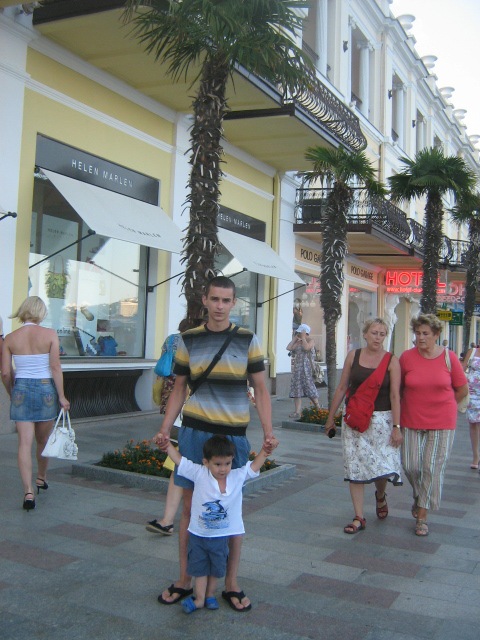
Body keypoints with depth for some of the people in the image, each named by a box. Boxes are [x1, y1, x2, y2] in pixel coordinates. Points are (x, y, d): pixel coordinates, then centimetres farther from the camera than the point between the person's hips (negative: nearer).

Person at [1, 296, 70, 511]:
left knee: (25, 443, 0)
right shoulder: (50, 334, -7)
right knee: (43, 440, 18)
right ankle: (41, 478, 39)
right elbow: (55, 368, -10)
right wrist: (61, 397, -4)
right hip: (45, 389, 0)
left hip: (21, 389, 0)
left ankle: (28, 491, -8)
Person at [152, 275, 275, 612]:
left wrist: (268, 432, -9)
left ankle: (231, 584, 23)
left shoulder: (248, 340, -1)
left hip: (233, 434, -1)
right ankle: (185, 579, 25)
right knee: (190, 505, 9)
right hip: (194, 431, 1)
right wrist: (165, 429, -1)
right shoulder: (188, 340, 3)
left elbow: (261, 389, 1)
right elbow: (179, 389, 9)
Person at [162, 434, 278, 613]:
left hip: (221, 536, 2)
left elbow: (255, 464, -4)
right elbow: (178, 458, -12)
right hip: (198, 534, -2)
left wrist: (266, 449, -14)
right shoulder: (199, 474, -16)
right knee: (199, 567, 11)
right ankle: (199, 599, 25)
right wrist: (166, 443, -19)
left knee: (216, 568, 18)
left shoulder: (238, 476, -12)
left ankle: (210, 595, 37)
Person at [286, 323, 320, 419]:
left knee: (310, 388, -4)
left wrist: (303, 338, -11)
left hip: (307, 368, -7)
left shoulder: (311, 340, -2)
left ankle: (318, 408, 12)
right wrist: (295, 338, 9)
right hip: (297, 368, 7)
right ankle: (297, 412, 3)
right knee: (296, 389, 2)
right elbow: (288, 348, 5)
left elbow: (306, 347, -23)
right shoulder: (298, 342, 17)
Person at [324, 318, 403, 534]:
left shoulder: (391, 361, -3)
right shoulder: (353, 356, 3)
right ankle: (359, 518, 11)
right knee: (355, 468, 2)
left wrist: (396, 426, -11)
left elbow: (395, 395, -6)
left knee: (383, 467, -4)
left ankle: (380, 496, 32)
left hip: (381, 420, -2)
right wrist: (330, 417, 9)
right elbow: (342, 388, 7)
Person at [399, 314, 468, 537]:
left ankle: (422, 517, 13)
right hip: (411, 421, 1)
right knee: (410, 465, 3)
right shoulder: (407, 357, -5)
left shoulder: (449, 357, -5)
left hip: (441, 423, -1)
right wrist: (415, 403, 9)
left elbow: (462, 390, 5)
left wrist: (439, 403, 9)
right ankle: (418, 496, 36)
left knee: (433, 469, 0)